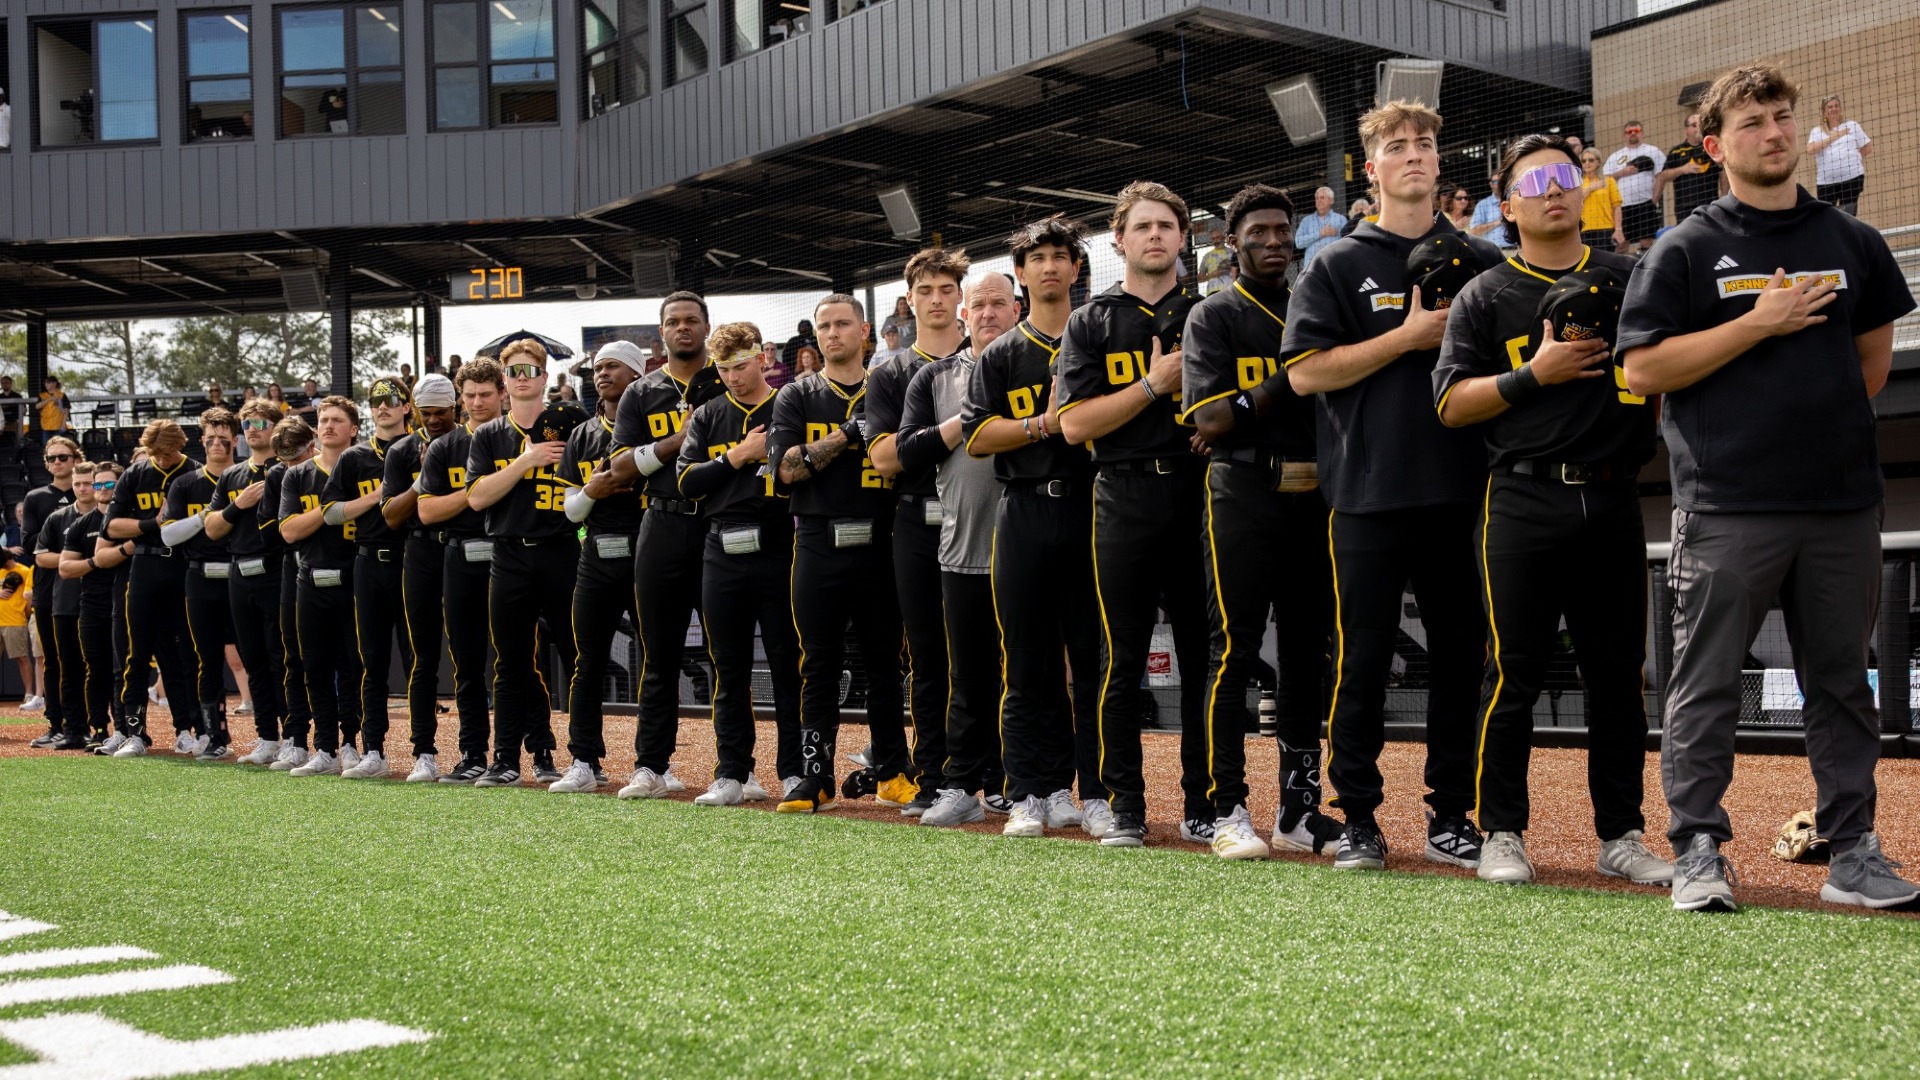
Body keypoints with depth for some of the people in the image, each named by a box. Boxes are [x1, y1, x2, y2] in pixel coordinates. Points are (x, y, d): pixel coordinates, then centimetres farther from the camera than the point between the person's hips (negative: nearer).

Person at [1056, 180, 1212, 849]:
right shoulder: (1091, 324, 9)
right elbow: (1074, 424, -2)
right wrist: (1154, 385, -9)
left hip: (1199, 498, 1)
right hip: (1125, 503, -1)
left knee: (1203, 656, 3)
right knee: (1122, 661, 1)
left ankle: (1202, 805, 10)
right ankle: (1124, 806, 10)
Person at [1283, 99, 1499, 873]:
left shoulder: (1482, 262, 13)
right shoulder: (1337, 268, 6)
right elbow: (1306, 372, -5)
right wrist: (1409, 337, -11)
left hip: (1463, 490, 3)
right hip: (1370, 491, -2)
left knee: (1461, 656, 6)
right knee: (1362, 661, 1)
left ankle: (1452, 817, 15)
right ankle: (1357, 819, 10)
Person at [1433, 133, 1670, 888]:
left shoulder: (1632, 281, 13)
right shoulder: (1485, 298, 6)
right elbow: (1452, 404, -2)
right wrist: (1536, 373, -11)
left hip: (1613, 503, 3)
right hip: (1524, 505, -3)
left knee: (1618, 677, 7)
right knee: (1514, 674, -3)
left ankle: (1620, 835, 16)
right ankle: (1501, 833, 7)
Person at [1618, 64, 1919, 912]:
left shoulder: (1852, 242, 12)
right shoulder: (1687, 251, -1)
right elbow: (1644, 370, -9)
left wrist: (1828, 420, 12)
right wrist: (1758, 323, -12)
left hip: (1843, 501, 4)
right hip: (1728, 507, -4)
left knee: (1842, 683, 10)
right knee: (1706, 686, -1)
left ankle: (1852, 855, 18)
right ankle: (1698, 852, 7)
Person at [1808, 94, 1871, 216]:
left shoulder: (1852, 126, 8)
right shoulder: (1817, 131, 8)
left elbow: (1868, 148, 12)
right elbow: (1810, 149, -10)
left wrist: (1851, 155, 4)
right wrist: (1833, 137, -7)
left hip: (1852, 178, 0)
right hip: (1826, 181, 0)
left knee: (1848, 215, 0)